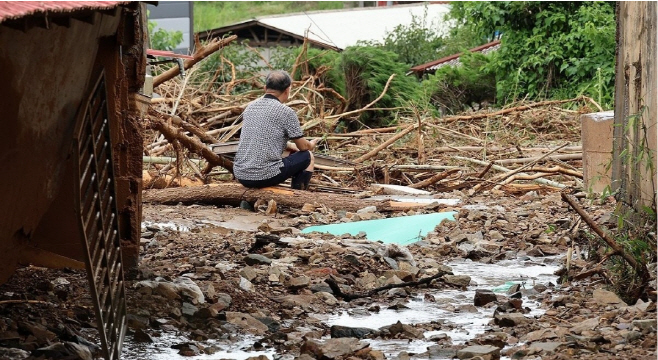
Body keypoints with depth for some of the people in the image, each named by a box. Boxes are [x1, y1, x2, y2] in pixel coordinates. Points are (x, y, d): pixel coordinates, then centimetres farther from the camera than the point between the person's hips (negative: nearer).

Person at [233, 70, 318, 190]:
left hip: (240, 175, 6)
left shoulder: (250, 107, 12)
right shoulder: (286, 112, -7)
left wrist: (290, 146, 39)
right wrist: (311, 145, 29)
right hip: (266, 176, -6)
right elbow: (303, 146, 5)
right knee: (307, 157, 17)